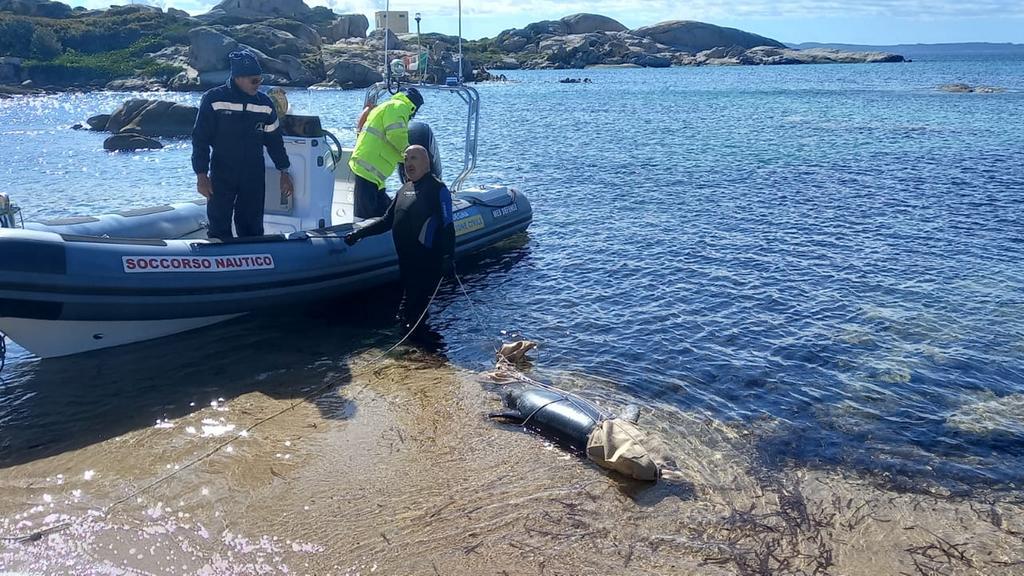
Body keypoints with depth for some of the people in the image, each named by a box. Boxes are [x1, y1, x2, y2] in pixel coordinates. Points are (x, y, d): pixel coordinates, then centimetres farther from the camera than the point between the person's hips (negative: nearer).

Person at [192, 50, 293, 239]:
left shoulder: (264, 103, 1)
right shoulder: (213, 100, -9)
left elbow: (275, 140, 11)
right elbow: (200, 139, -6)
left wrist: (284, 172, 11)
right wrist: (201, 176, -9)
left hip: (254, 178, 3)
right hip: (221, 176, -2)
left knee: (252, 230, 8)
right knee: (219, 230, 2)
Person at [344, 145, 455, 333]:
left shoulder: (437, 189, -6)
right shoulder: (404, 189, 18)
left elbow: (447, 227, -14)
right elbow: (387, 221, 24)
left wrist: (448, 257, -24)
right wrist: (359, 233, 17)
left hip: (427, 262, -8)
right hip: (406, 261, 8)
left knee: (416, 309, -8)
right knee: (407, 305, 15)